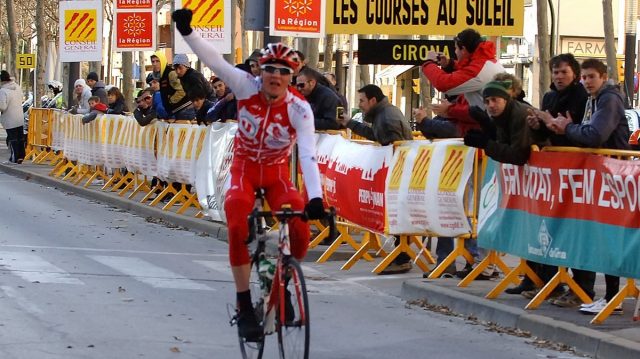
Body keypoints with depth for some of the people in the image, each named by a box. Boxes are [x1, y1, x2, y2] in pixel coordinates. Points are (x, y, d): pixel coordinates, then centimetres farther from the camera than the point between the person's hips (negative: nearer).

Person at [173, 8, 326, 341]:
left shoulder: (300, 109, -21)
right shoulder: (247, 88, -17)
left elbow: (308, 155, -31)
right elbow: (215, 60, -24)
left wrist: (315, 197, -44)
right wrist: (187, 32, -39)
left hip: (277, 174, 0)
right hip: (244, 170, 0)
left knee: (300, 231, -24)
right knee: (237, 227, -27)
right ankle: (244, 307, -16)